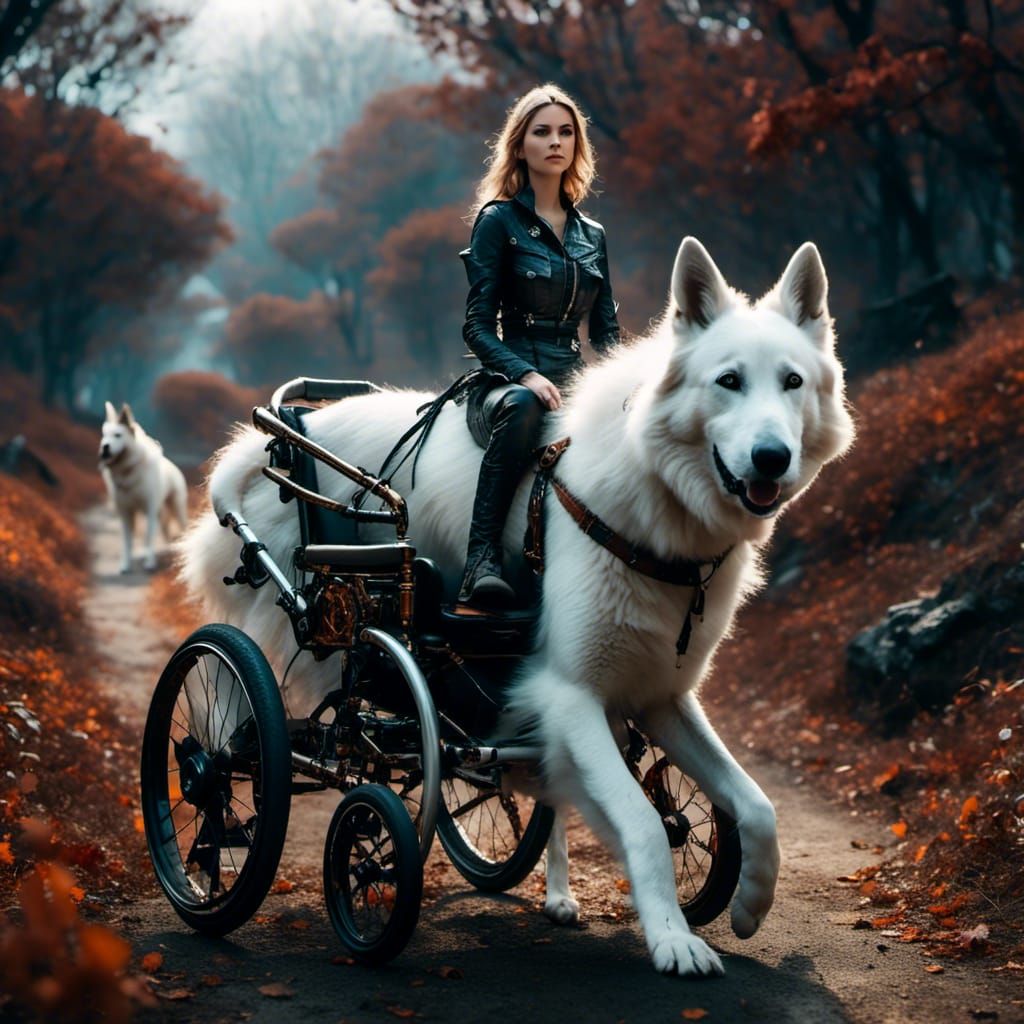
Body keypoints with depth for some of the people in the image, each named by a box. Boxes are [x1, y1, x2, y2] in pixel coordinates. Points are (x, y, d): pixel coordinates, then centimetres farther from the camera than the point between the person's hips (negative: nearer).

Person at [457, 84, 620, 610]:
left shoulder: (591, 235, 19)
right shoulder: (498, 221, 4)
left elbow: (605, 330, 19)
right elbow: (477, 325, -4)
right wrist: (526, 374, -21)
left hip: (575, 384, 5)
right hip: (509, 383, -5)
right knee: (521, 407, -41)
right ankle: (481, 561, -42)